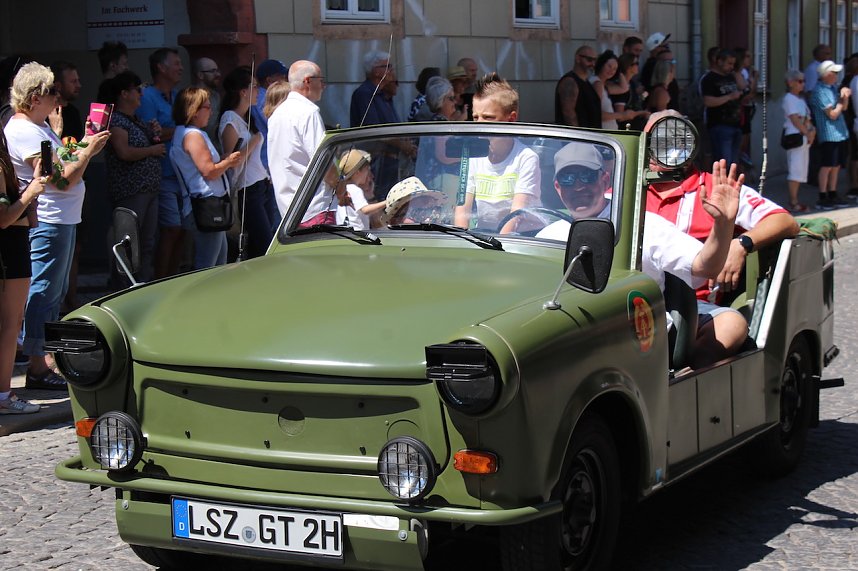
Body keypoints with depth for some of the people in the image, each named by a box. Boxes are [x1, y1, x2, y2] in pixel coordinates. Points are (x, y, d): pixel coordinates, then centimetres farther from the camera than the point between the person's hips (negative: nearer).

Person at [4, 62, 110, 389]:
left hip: (62, 219, 11)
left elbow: (62, 162, 19)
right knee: (43, 292, -7)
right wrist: (89, 151, -12)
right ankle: (37, 368, -3)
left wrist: (83, 145, 7)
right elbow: (63, 180, -22)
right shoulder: (24, 132, -19)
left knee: (56, 291, 18)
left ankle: (45, 353, 28)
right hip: (48, 223, -11)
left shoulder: (39, 126, 14)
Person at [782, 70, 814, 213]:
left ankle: (795, 202, 13)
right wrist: (808, 133, -12)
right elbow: (795, 119, -14)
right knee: (795, 170, -10)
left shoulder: (801, 99, 19)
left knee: (800, 171, 9)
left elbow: (807, 118, 17)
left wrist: (812, 130, -2)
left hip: (805, 137, 9)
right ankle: (793, 203, -9)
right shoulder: (789, 98, -8)